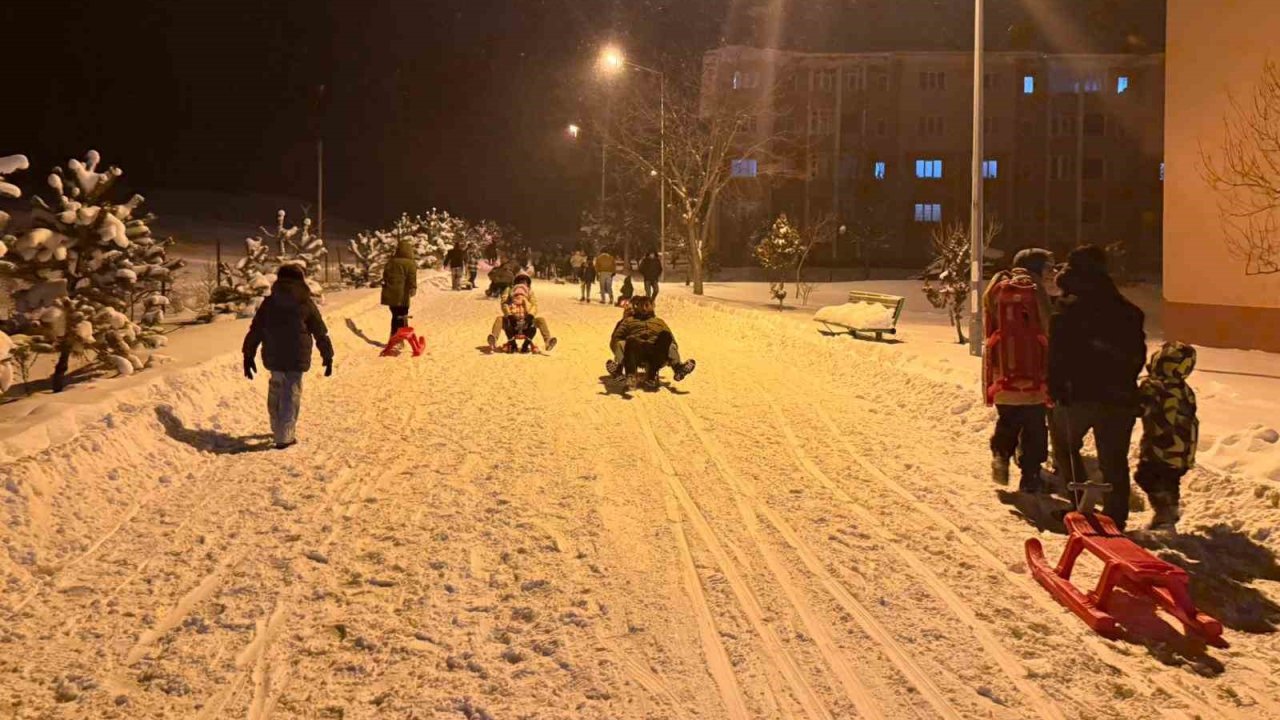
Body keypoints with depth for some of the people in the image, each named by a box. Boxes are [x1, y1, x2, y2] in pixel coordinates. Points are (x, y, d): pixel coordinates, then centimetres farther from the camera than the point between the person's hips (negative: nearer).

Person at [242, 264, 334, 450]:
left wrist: (248, 355, 12)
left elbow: (254, 330, 6)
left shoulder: (269, 302, 7)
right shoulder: (306, 303, 0)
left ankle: (279, 429, 34)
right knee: (291, 395, 1)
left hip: (272, 357, 3)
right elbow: (321, 333, 3)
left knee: (276, 391, 21)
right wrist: (328, 357, 12)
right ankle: (284, 437, -2)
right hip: (296, 358, -3)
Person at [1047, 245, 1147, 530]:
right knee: (1114, 461, 9)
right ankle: (1115, 517, 11)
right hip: (1119, 396, 4)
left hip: (1079, 393, -4)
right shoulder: (1127, 311, 10)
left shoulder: (1069, 308, -7)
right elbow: (1138, 356, 15)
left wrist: (1055, 389, -1)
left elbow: (1057, 354, -9)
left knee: (1064, 446, 19)